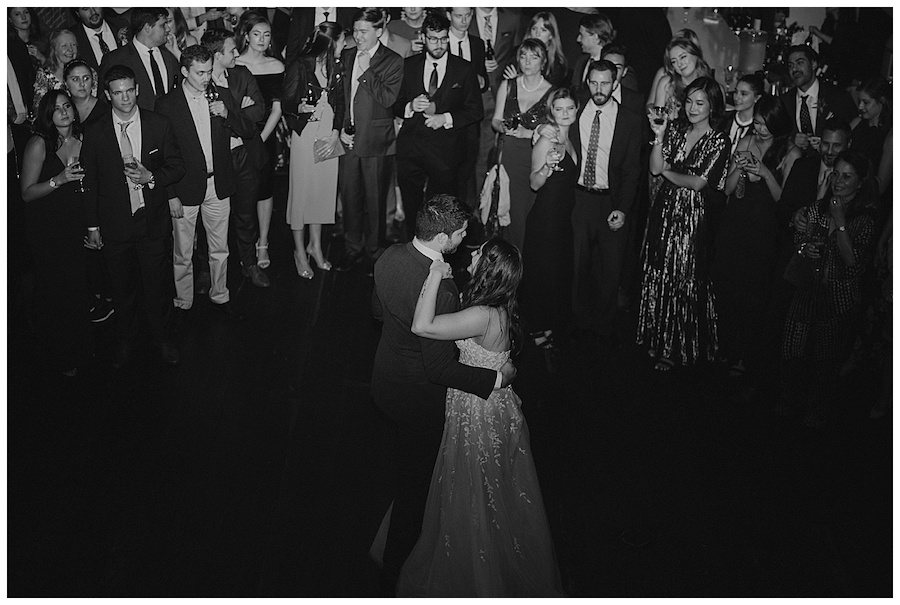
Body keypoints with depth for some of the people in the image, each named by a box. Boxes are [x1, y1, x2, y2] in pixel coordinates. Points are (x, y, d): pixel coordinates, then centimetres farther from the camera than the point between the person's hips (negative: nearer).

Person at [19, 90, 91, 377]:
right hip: (46, 230, -4)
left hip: (75, 225, 4)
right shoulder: (39, 144, -12)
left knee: (78, 286, 8)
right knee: (53, 291, 3)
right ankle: (59, 358, 21)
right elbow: (27, 193, -11)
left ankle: (79, 347, 30)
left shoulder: (83, 140, 3)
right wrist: (58, 180, -25)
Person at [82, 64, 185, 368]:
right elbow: (89, 180, 2)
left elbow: (177, 166, 2)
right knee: (122, 288, 14)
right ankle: (125, 340, 34)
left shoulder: (159, 125, -4)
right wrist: (92, 225, 4)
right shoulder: (95, 132, -4)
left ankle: (162, 337, 31)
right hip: (114, 224, 0)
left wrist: (151, 177, -17)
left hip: (152, 220, 0)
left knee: (157, 285, 10)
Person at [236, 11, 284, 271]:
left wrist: (261, 138, -8)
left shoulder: (276, 66, 2)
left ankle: (263, 244, 17)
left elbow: (277, 108, 1)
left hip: (265, 136, 1)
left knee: (264, 189, 5)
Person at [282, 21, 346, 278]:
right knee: (301, 189, 0)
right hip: (305, 134, -5)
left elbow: (339, 103, 9)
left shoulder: (336, 67, 8)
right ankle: (299, 251, 13)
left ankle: (316, 246, 24)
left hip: (329, 136, 5)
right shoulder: (299, 66, -8)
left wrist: (335, 134, -4)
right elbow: (286, 102, -7)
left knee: (324, 189, 8)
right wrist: (301, 108, -30)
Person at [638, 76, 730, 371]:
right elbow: (655, 168, 1)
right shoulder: (675, 130, 8)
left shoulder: (719, 141, -5)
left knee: (683, 280, 2)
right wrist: (659, 137, -10)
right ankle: (658, 340, 23)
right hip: (664, 211, 5)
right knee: (658, 276, 8)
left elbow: (698, 182, -12)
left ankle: (676, 349, 14)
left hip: (692, 216, -4)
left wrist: (667, 171, -4)